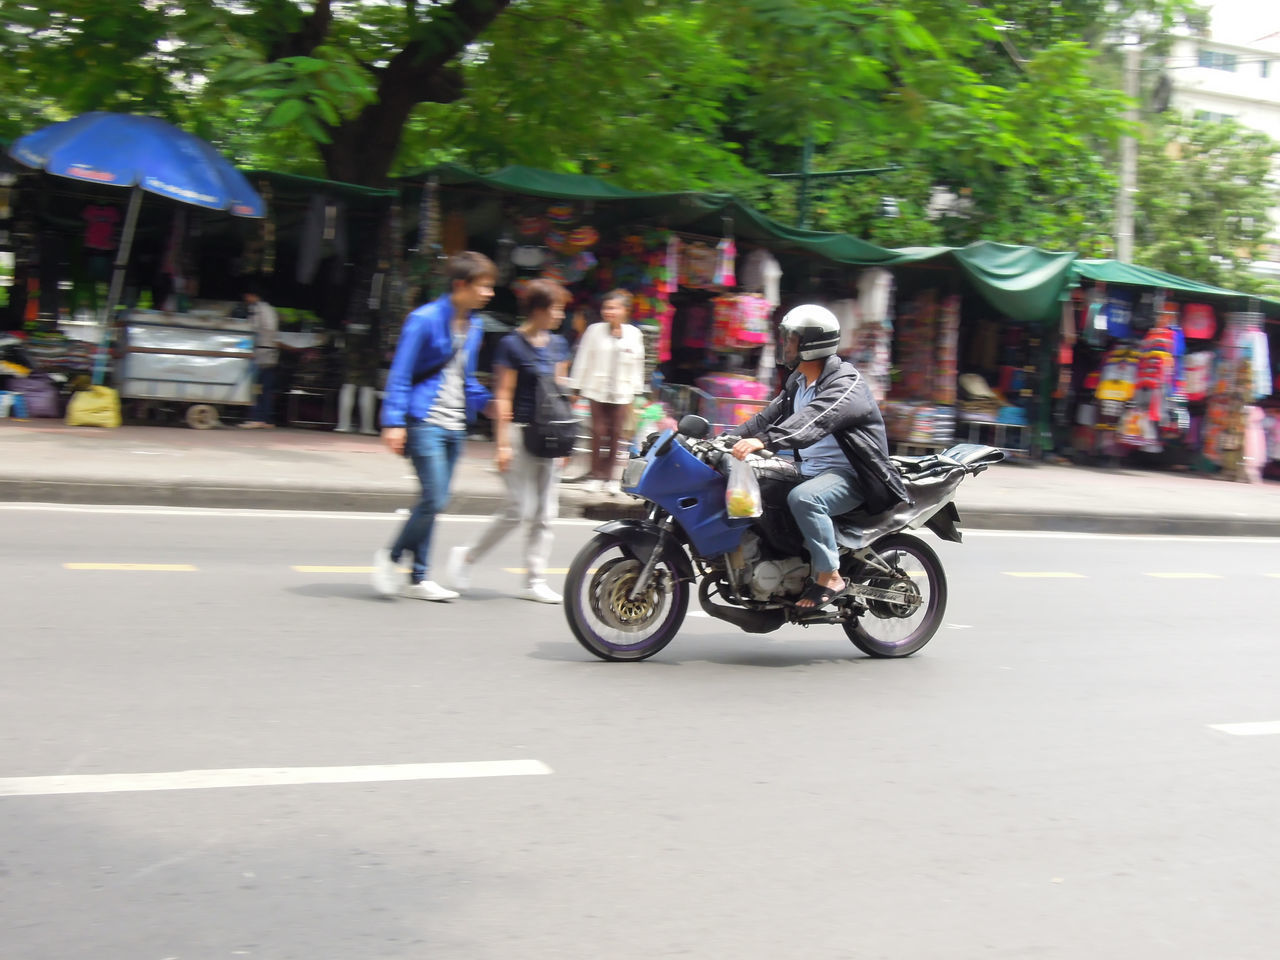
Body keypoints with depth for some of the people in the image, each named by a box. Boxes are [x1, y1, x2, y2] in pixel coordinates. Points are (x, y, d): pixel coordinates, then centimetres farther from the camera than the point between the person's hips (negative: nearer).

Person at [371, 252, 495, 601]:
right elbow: (400, 373, -10)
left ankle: (419, 578, 16)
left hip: (454, 426, 7)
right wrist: (394, 422, -16)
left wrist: (487, 402, 7)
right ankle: (392, 556, 8)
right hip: (425, 423, -7)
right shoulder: (425, 319, -10)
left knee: (435, 503, 9)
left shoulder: (474, 326, 12)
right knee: (434, 500, -13)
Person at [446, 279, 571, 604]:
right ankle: (467, 556, 11)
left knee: (546, 513, 5)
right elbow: (503, 397, -10)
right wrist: (502, 443, -15)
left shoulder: (558, 344, 12)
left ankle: (535, 582, 11)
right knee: (520, 510, -8)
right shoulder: (512, 344, -8)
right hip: (520, 431, -7)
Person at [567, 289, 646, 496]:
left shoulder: (634, 334, 1)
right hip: (598, 390, -1)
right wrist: (576, 387, 1)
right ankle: (595, 475, 13)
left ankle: (611, 476, 15)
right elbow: (583, 360, 2)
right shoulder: (595, 331, -3)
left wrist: (635, 391, 6)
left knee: (617, 434, 5)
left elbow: (637, 364, 7)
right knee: (598, 432, 4)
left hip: (622, 392, 1)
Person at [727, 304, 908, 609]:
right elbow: (769, 417, 11)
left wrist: (764, 441, -47)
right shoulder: (797, 383, 15)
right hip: (808, 470, 10)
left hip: (850, 476, -10)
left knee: (803, 498, -36)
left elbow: (813, 421, -34)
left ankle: (830, 577, -24)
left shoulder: (846, 384, -16)